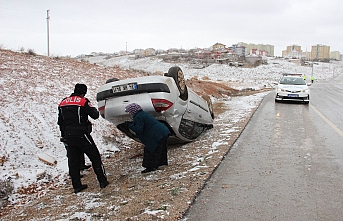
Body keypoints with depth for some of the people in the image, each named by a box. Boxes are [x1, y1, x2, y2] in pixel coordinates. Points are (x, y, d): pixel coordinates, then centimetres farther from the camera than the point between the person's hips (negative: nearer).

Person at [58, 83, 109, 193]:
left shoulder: (63, 103, 10)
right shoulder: (83, 101, -9)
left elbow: (60, 121, 15)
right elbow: (95, 115, -9)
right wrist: (94, 110, 12)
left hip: (68, 136, 6)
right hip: (81, 135, -5)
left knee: (73, 161, 11)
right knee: (95, 157, 6)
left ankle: (77, 185, 15)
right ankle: (103, 181, 8)